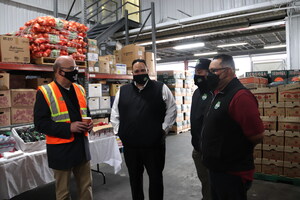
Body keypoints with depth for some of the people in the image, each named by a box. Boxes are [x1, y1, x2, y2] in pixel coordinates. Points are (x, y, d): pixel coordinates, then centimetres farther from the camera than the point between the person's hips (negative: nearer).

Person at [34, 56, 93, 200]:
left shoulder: (79, 89, 7)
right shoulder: (45, 92, -11)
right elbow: (40, 123, -15)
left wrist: (88, 123, -3)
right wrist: (69, 127, -23)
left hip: (82, 146, 5)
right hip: (61, 149, -5)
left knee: (86, 187, 17)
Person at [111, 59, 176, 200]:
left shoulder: (161, 88, 0)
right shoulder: (122, 91, 7)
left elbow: (171, 110, 3)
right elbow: (115, 114, 13)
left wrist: (164, 128, -3)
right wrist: (119, 131, 4)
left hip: (154, 144, -2)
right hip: (130, 145, 3)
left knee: (156, 177, 12)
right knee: (134, 178, 19)